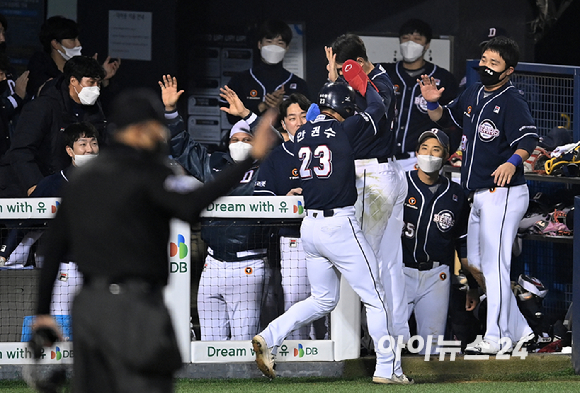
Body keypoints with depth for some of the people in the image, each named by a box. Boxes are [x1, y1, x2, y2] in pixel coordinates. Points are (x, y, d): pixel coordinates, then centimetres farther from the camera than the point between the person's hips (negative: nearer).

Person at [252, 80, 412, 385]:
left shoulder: (301, 134, 7)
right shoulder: (343, 130, -9)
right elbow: (377, 108, 5)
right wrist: (364, 81, 24)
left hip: (310, 226, 7)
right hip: (340, 225, -7)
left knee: (323, 300, 19)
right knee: (375, 298, 3)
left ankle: (270, 337, 5)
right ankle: (387, 369, 4)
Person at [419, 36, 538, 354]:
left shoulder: (512, 101, -15)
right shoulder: (474, 93, 10)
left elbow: (529, 138, -28)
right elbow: (444, 118, 23)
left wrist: (513, 161, -47)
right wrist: (432, 103, 1)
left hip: (504, 193, -9)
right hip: (479, 194, 10)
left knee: (494, 265, -8)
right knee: (475, 264, 13)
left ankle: (495, 337, -4)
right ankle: (518, 329, 20)